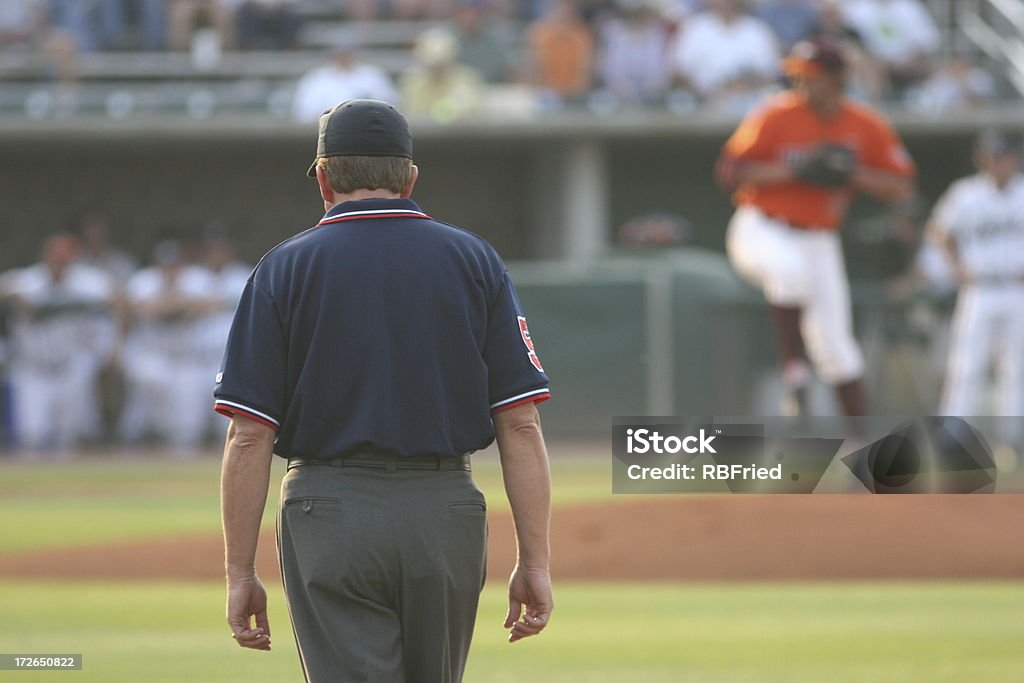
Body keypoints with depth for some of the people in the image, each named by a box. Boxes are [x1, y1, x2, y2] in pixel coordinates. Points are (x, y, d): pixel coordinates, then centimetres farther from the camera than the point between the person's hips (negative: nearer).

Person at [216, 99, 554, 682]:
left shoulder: (285, 269, 1)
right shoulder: (475, 262, 5)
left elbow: (250, 437, -5)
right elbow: (520, 423, -2)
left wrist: (240, 573, 0)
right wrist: (535, 561, 0)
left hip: (329, 522, -2)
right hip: (448, 519, 2)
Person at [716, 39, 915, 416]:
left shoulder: (867, 127, -2)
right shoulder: (776, 116, -11)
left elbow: (902, 187, 0)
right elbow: (729, 172, -13)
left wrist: (853, 174, -18)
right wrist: (794, 169, -24)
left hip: (818, 241, 3)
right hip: (761, 231, -3)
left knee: (835, 348, 2)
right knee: (789, 269, -39)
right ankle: (794, 378, -27)